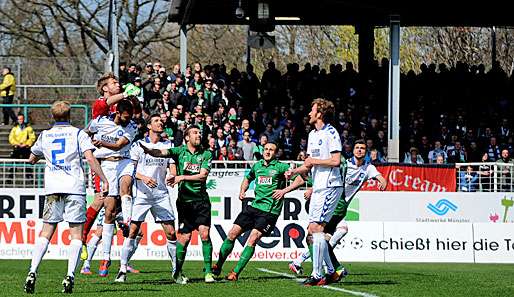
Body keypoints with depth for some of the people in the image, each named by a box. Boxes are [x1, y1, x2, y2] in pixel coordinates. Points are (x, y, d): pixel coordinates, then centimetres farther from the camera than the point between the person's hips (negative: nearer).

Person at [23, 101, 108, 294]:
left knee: (46, 233, 6)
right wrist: (104, 180, -7)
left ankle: (32, 272, -9)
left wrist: (40, 157, 49)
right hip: (75, 187, -2)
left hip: (52, 189, 3)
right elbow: (90, 158, -8)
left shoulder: (45, 136, 14)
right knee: (76, 234, 0)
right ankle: (70, 275, -14)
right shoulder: (78, 134, 4)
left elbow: (32, 159, 28)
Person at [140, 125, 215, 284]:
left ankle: (208, 271, -4)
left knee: (205, 233, -10)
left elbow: (203, 175, -7)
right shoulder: (180, 151, 1)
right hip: (185, 200, -1)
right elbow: (161, 153, -15)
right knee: (184, 236, -3)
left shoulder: (206, 154, 4)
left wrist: (182, 177, -15)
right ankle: (177, 272, 12)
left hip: (201, 200, 1)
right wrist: (147, 150, -36)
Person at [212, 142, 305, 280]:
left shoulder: (281, 167, -3)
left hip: (270, 211, -5)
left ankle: (236, 272, -9)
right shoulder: (257, 166, 13)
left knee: (253, 239, -16)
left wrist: (284, 190, -18)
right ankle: (218, 266, 10)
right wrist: (242, 190, 13)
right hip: (254, 206, 5)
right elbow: (247, 179, 33)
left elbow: (300, 180, -8)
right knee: (233, 233, -2)